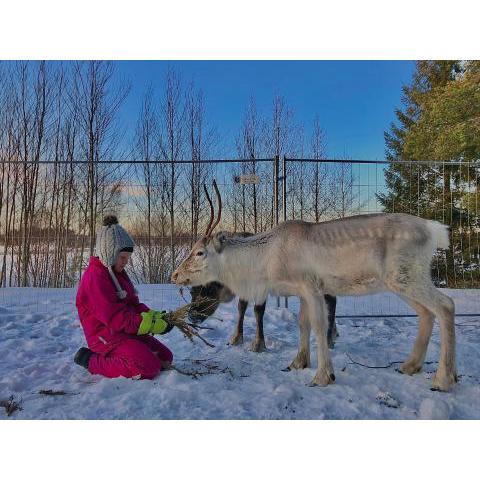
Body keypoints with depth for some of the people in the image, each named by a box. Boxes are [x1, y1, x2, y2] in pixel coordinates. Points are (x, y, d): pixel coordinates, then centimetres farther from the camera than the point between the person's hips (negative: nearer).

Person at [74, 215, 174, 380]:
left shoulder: (118, 273, 13)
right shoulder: (95, 277, -18)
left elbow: (134, 305, 12)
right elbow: (116, 318, -24)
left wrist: (155, 316, -7)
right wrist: (152, 325, -24)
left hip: (126, 330, 10)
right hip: (106, 335, -10)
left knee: (165, 358, 6)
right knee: (149, 368, -25)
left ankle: (113, 357, 11)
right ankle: (92, 360, -9)